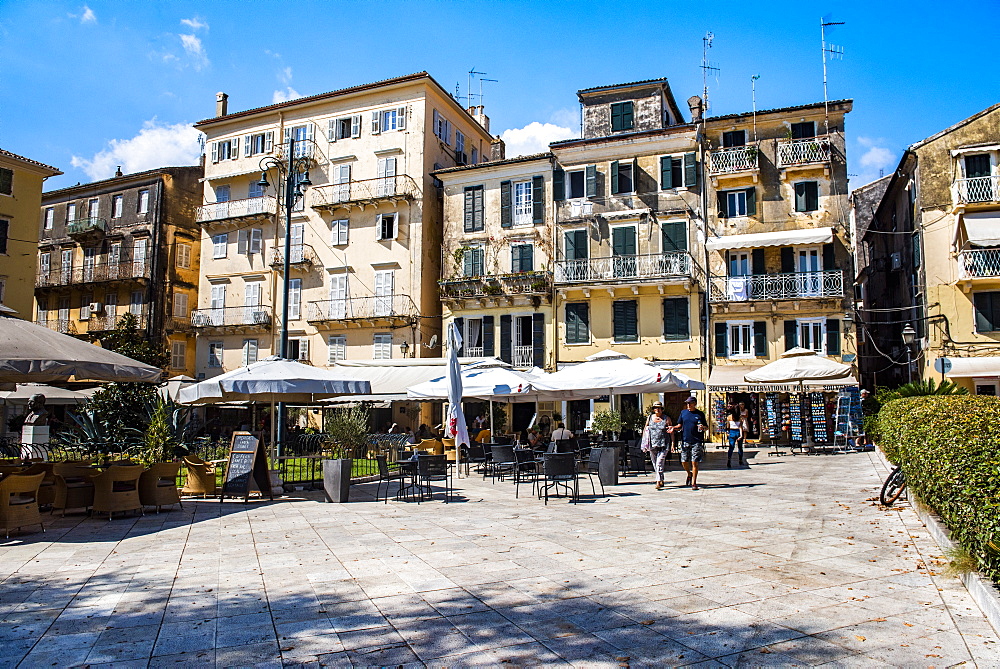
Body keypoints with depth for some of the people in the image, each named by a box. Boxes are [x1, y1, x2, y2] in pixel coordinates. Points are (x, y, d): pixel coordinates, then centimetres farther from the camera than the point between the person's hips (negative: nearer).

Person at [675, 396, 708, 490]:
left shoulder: (700, 414, 3)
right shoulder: (683, 413, 10)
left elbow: (706, 427, 8)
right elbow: (679, 426, 13)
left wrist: (703, 427, -14)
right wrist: (673, 428, -7)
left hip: (697, 442, -2)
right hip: (685, 441, 2)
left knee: (694, 462, -3)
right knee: (684, 462, 2)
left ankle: (694, 483, 7)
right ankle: (689, 474, 32)